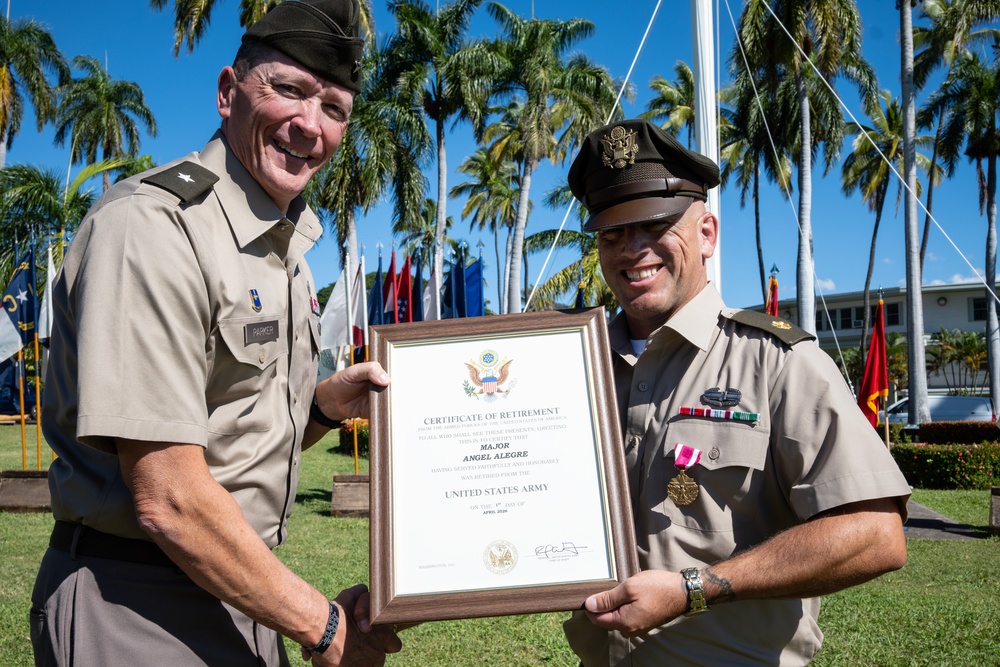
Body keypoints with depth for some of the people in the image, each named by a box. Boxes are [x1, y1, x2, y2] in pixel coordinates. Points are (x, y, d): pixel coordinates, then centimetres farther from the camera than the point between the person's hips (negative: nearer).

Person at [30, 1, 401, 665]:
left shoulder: (285, 246, 9)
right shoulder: (150, 226, -20)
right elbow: (169, 500, -24)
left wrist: (325, 403, -4)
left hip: (238, 594, 9)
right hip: (135, 604, -8)